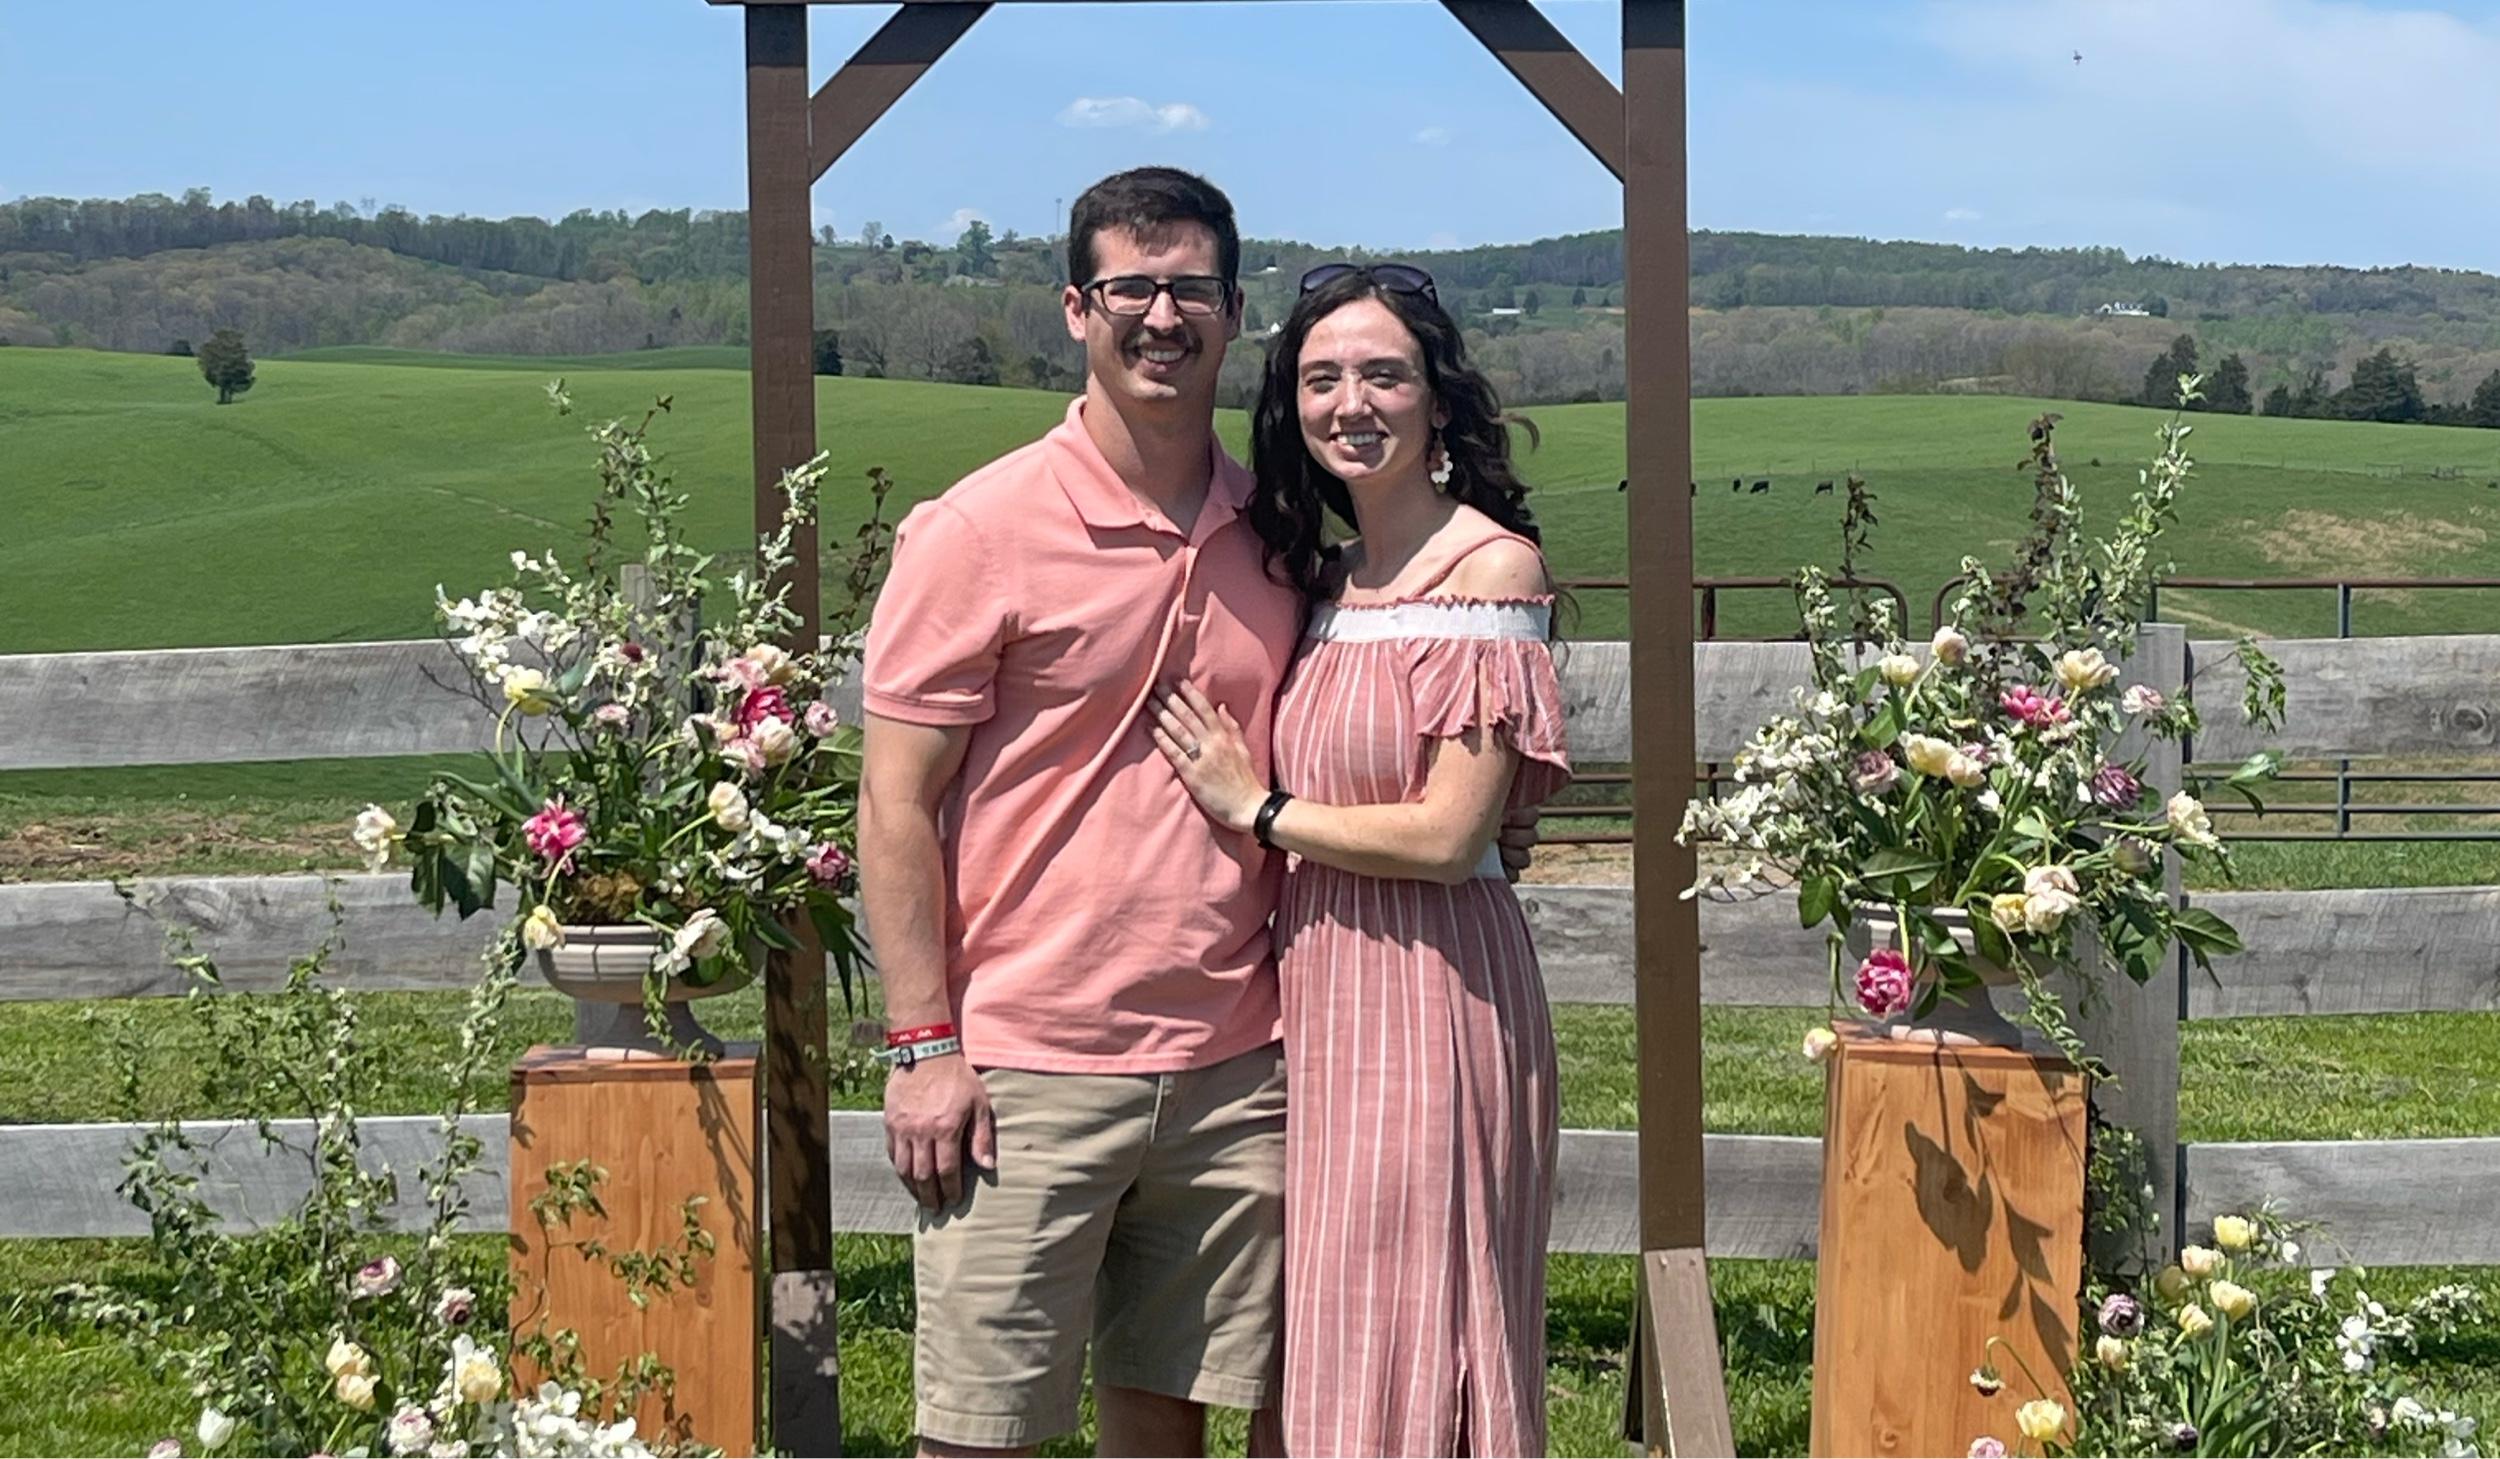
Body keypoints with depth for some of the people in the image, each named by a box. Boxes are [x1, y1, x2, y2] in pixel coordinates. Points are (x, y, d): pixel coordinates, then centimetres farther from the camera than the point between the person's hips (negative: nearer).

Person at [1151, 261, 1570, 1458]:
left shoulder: (1491, 563, -11)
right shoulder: (1324, 573, 11)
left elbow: (1448, 835, -16)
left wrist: (1257, 809, -6)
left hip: (1428, 991, -7)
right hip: (1318, 983, 7)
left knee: (1412, 1354, 1)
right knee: (1335, 1346, 14)